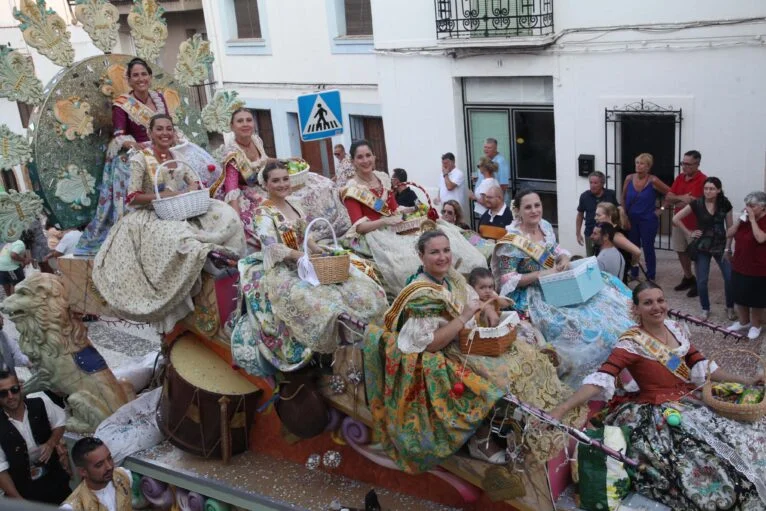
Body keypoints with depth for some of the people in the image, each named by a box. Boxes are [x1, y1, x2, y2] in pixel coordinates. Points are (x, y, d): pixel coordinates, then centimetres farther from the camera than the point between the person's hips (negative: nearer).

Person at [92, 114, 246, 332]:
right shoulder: (140, 158, -5)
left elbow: (191, 180, 17)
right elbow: (132, 197, -10)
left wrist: (193, 189, -9)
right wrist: (165, 195, -20)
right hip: (153, 216, -6)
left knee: (225, 215, -16)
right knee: (180, 241, -38)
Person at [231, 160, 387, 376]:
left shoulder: (293, 206, 12)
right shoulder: (263, 213, -11)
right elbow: (272, 248, -23)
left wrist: (319, 250, -3)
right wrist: (304, 257, -31)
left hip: (300, 263, 8)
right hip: (278, 269, -7)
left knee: (352, 284, -8)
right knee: (306, 297, -33)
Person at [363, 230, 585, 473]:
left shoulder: (452, 277, 1)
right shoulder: (421, 294, -24)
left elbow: (474, 302, 18)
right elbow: (430, 343, -27)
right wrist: (465, 316, -26)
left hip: (465, 344, 9)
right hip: (439, 363, -9)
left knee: (523, 354, 0)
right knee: (503, 374, -25)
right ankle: (481, 439, -6)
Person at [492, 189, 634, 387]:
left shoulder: (545, 226, 2)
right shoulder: (512, 242, -19)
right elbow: (507, 280, -19)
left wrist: (565, 258, -7)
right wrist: (541, 274, -26)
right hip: (532, 294, -8)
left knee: (607, 285, -3)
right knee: (572, 319, -30)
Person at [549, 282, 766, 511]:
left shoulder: (677, 329, 4)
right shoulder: (632, 343, -17)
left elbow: (700, 366, 14)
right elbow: (602, 378, -27)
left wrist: (744, 380, 11)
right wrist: (561, 409, -39)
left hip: (689, 404, 7)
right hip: (657, 413, -7)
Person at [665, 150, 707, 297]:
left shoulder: (703, 180, -16)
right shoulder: (680, 177, 6)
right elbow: (668, 198, 2)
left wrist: (677, 203, -13)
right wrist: (681, 198, -18)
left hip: (695, 225, -7)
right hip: (678, 222, 7)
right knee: (681, 251, 16)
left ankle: (699, 283, 16)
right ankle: (688, 278, 32)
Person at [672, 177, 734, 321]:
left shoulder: (725, 204, -5)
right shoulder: (697, 203, -10)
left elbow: (730, 227, 1)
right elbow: (676, 219, -7)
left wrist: (727, 248, -4)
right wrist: (689, 234, -5)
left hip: (720, 245, 1)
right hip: (702, 247, -1)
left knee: (730, 277, -5)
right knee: (702, 281, 1)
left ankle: (730, 308, 16)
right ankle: (705, 309, 21)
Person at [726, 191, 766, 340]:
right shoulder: (745, 219, 6)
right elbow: (729, 234, 2)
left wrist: (752, 220, -25)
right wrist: (740, 219, -9)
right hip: (739, 266, 7)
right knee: (740, 297, 16)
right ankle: (743, 322, 33)